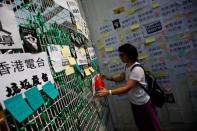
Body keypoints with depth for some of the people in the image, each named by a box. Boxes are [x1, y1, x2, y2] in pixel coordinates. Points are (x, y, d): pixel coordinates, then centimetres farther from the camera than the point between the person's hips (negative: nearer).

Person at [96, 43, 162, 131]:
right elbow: (122, 78, 11)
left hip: (143, 103, -8)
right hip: (134, 102, 8)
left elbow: (127, 88, -34)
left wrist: (108, 92, -40)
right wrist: (110, 78, -6)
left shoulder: (137, 69, -30)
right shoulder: (127, 66, -1)